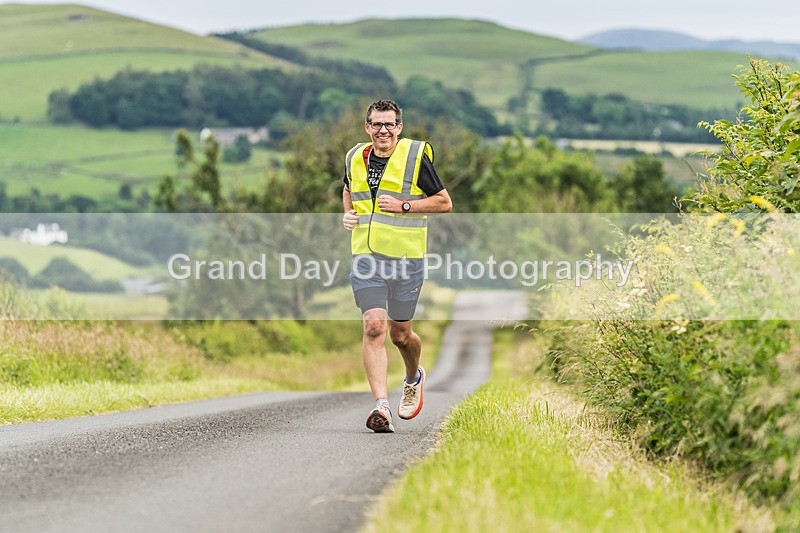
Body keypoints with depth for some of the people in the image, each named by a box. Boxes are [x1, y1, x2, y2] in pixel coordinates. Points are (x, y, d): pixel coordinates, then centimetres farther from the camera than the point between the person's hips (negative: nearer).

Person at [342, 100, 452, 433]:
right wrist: (348, 213, 9)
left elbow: (444, 203, -3)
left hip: (406, 258, -2)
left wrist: (403, 206, -13)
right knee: (373, 326, -15)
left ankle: (414, 377, 43)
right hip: (365, 256, 2)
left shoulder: (416, 156, -5)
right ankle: (381, 407, -20)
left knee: (400, 335, 8)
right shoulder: (355, 158, 8)